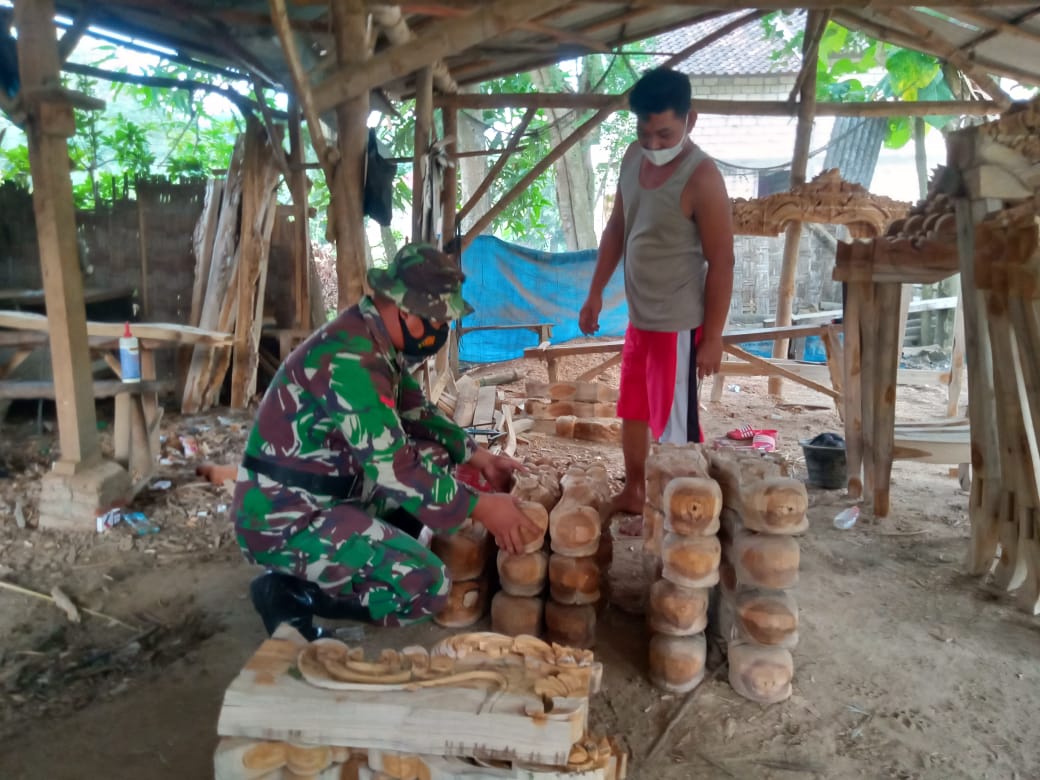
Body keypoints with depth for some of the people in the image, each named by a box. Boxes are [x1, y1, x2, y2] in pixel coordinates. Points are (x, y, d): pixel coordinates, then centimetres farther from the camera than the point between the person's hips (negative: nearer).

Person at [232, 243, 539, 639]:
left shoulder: (377, 340, 3)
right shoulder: (351, 359, -27)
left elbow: (417, 411, 17)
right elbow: (392, 469, -28)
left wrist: (477, 455, 9)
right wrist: (480, 507, -19)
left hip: (331, 490, 10)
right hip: (284, 517, -10)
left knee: (436, 455, 12)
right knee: (425, 586, -20)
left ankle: (346, 553, 11)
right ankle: (288, 594, -2)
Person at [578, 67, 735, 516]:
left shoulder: (701, 179, -20)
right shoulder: (633, 158, 2)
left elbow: (721, 263, -18)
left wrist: (713, 338, -17)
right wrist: (596, 292, 13)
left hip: (678, 324, -8)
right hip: (638, 317, 8)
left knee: (675, 427, 3)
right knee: (633, 412, 21)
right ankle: (633, 492, 40)